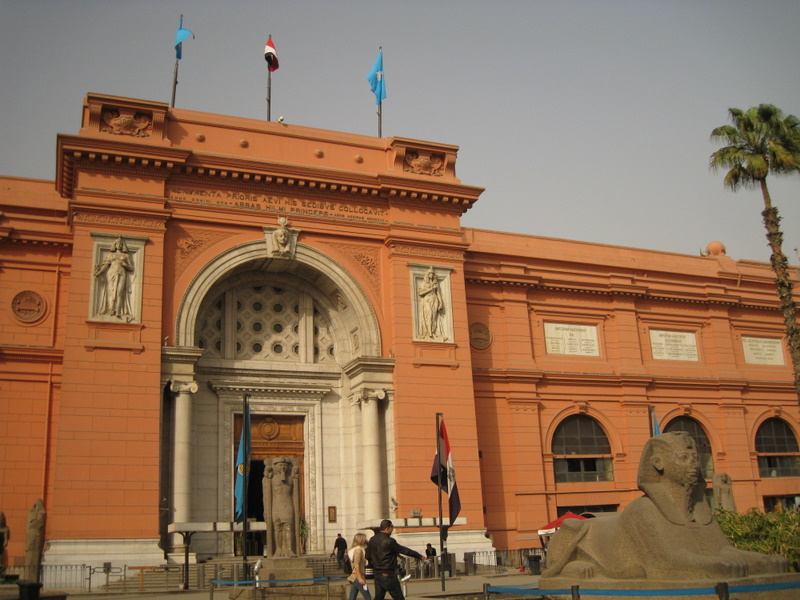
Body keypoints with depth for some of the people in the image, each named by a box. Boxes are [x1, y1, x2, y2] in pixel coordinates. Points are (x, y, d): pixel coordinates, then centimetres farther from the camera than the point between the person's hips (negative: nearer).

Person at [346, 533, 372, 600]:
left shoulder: (352, 549, 16)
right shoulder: (358, 549, -12)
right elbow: (356, 565, -20)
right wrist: (360, 578, -24)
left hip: (352, 577, 9)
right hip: (357, 577, -9)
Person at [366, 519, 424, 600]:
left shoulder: (372, 540, 5)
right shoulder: (389, 541, -16)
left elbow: (368, 556, 12)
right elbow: (404, 550, -9)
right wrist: (419, 556, 0)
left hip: (377, 574, 7)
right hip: (388, 575, -7)